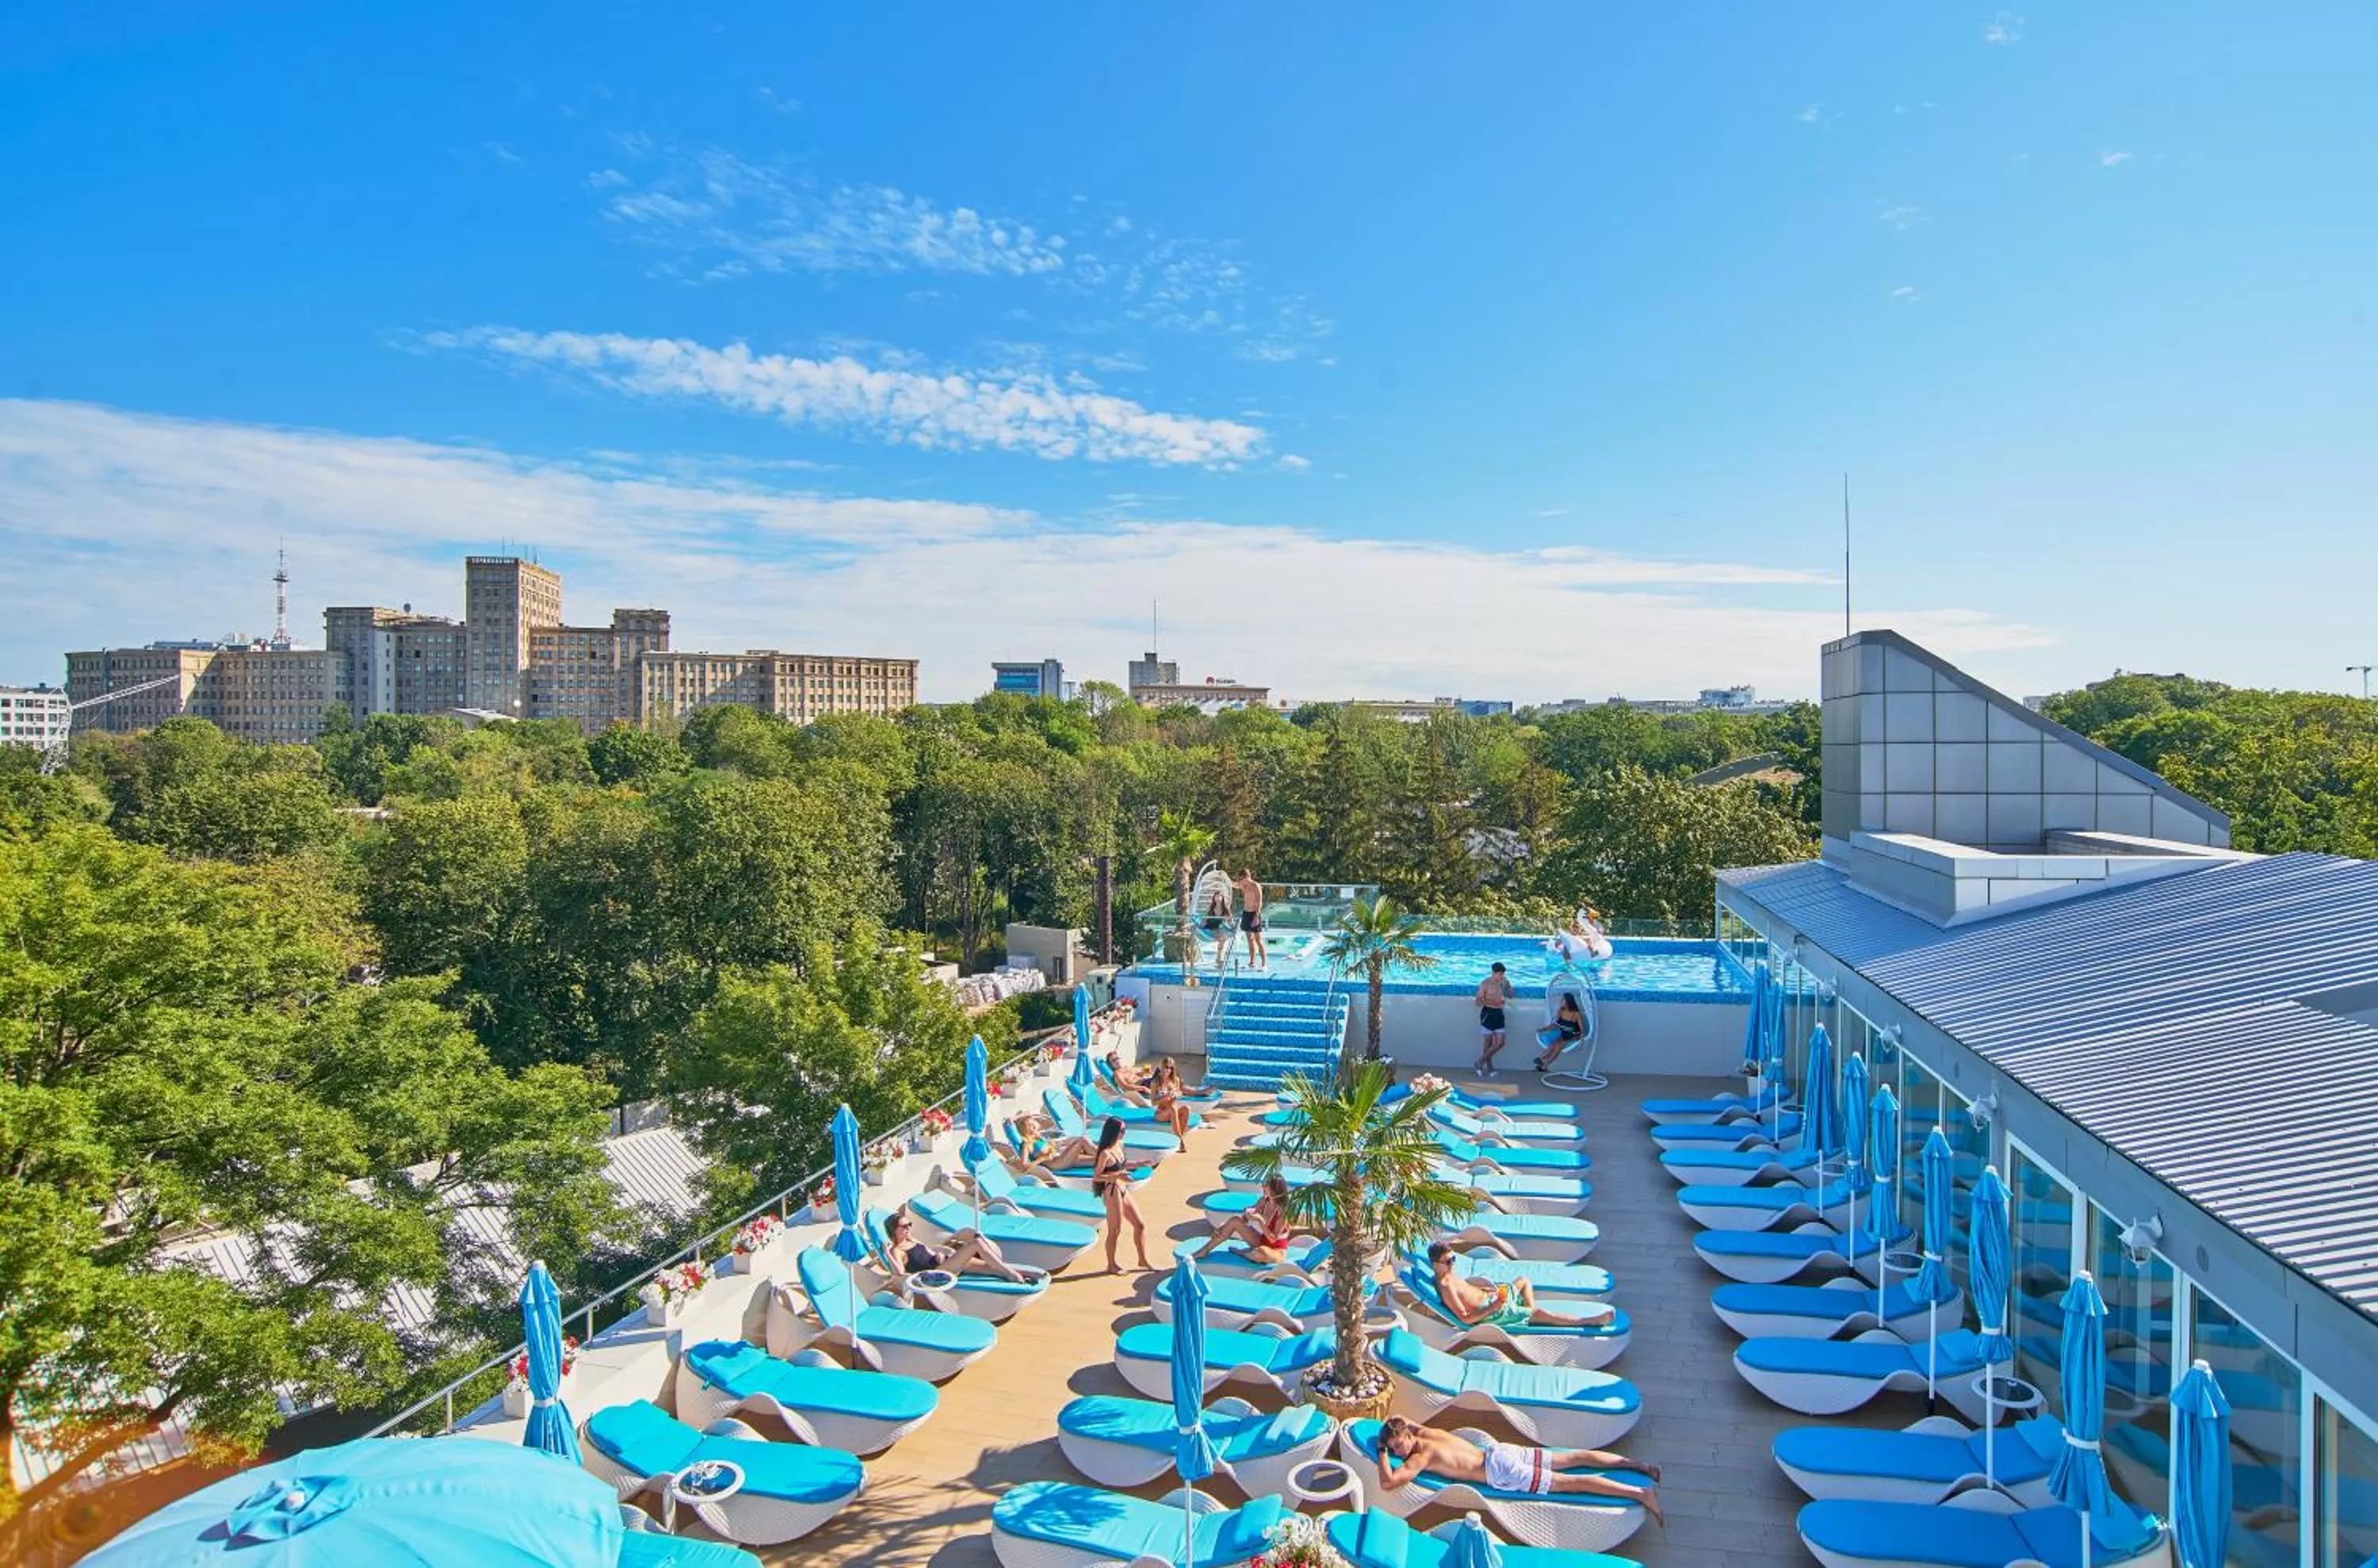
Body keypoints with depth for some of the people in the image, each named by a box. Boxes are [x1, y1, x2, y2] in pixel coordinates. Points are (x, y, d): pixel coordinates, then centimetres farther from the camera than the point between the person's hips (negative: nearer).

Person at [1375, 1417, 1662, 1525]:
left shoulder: (1422, 1456, -13)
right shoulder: (1430, 1433, 11)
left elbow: (1388, 1482, -20)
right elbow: (1407, 1422, 35)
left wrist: (1383, 1456, -6)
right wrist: (1394, 1427, 23)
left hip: (1502, 1472, -8)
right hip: (1498, 1451, 8)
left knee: (1573, 1481, -10)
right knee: (1575, 1457, 7)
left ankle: (1641, 1493, -13)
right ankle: (1641, 1466, 8)